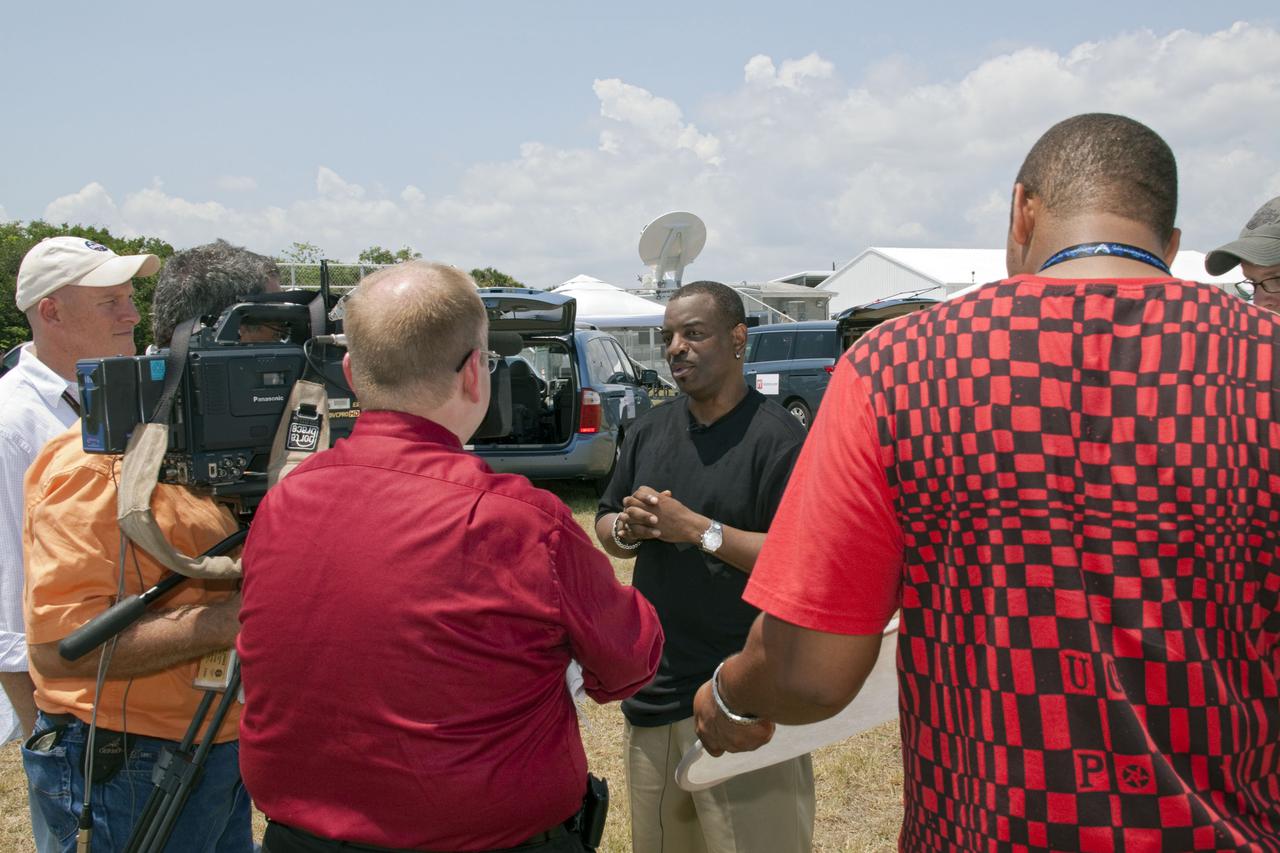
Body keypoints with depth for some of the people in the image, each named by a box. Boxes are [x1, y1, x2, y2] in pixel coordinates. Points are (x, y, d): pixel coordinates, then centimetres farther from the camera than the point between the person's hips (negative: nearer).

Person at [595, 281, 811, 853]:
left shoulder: (777, 437, -11)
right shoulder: (650, 431, 11)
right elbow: (605, 528, 17)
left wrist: (694, 527, -21)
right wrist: (630, 529, -6)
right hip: (653, 688, 7)